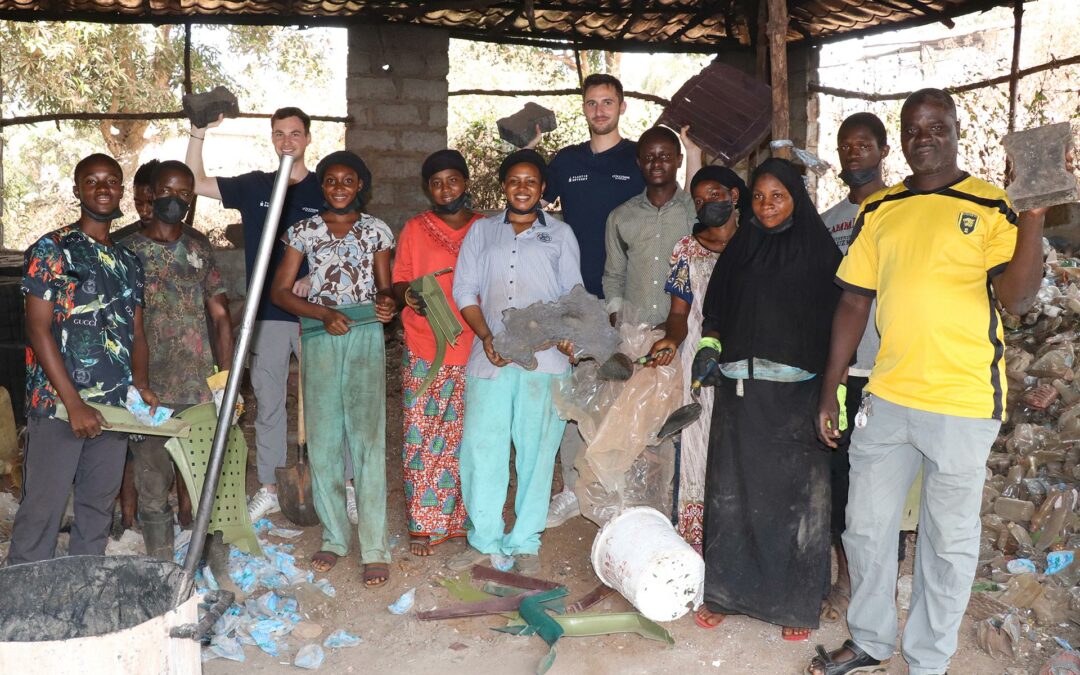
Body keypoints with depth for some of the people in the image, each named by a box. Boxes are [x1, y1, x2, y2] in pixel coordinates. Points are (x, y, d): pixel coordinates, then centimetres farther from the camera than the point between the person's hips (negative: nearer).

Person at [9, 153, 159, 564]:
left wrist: (141, 385, -4)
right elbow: (38, 329, -10)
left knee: (99, 508, 13)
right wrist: (74, 404, -16)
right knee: (42, 509, -2)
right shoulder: (51, 250, -4)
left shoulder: (128, 263, 14)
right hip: (57, 405, -6)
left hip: (114, 408, 6)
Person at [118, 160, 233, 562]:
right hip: (150, 392, -2)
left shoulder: (201, 252, 10)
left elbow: (221, 316, 9)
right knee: (153, 488, 2)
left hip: (201, 391, 2)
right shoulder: (128, 252, 2)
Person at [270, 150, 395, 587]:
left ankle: (374, 547, -7)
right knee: (323, 439, 3)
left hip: (366, 337, -1)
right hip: (319, 338, 2)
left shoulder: (376, 231, 11)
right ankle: (334, 537, 16)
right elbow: (280, 291, 6)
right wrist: (324, 313, -9)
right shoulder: (304, 231, 10)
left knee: (368, 436, -10)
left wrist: (386, 304, -11)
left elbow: (385, 287, 13)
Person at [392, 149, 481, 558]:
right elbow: (399, 282, 8)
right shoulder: (415, 229, 7)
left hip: (473, 352, 1)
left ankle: (463, 517, 18)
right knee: (422, 439, 0)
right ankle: (424, 524, 10)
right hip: (424, 352, -1)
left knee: (467, 439, 5)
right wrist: (407, 295, -15)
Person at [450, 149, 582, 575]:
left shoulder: (560, 233, 15)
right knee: (480, 445, -1)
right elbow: (465, 290, 11)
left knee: (537, 449, 0)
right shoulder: (482, 231, 18)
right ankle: (484, 539, 12)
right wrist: (487, 336, -4)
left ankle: (525, 543, 11)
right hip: (489, 356, 1)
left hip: (544, 358, -1)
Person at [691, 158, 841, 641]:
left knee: (795, 492, 1)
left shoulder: (819, 249, 1)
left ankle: (796, 601, 13)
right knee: (733, 489, 6)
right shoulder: (740, 247, 11)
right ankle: (727, 591, 17)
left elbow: (837, 323, -2)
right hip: (739, 387, 3)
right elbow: (715, 310, 15)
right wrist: (708, 348, -2)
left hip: (797, 389, -3)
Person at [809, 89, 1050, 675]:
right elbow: (854, 303, 9)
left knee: (949, 542, 10)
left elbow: (1016, 298, -14)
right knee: (866, 528, 14)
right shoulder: (878, 212, 7)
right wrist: (829, 391, 8)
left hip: (963, 405, -4)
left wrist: (1034, 216, -25)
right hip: (887, 399, 4)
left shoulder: (990, 207, -4)